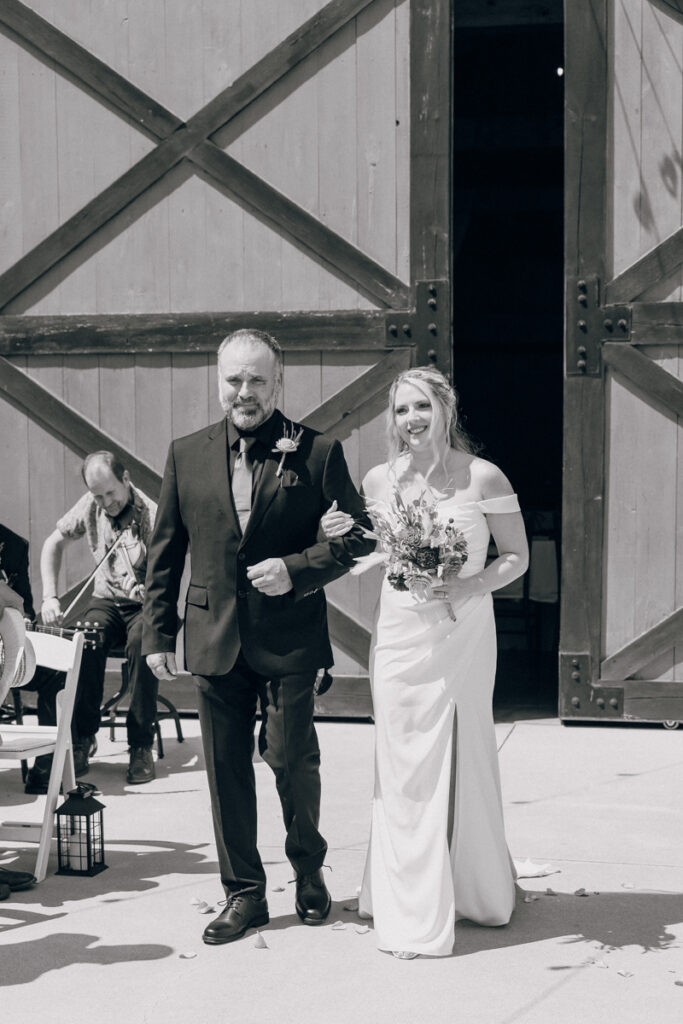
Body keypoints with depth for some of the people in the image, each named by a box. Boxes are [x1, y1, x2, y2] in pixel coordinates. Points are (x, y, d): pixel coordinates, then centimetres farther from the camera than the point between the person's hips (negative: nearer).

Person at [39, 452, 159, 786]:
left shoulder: (151, 516, -18)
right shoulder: (90, 507, -3)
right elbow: (54, 544, 8)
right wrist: (49, 597, -4)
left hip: (146, 604, -3)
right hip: (107, 599, 3)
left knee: (142, 642, -36)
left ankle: (141, 746, -25)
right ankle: (83, 737, -17)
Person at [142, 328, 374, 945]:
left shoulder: (318, 452, -3)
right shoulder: (186, 455, 6)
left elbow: (359, 533, 0)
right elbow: (165, 551, 10)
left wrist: (296, 569, -14)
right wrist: (158, 632, 8)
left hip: (289, 639, -3)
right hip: (216, 640, 3)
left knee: (293, 761, 4)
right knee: (226, 768, 8)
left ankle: (309, 872, 32)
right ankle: (244, 894, 23)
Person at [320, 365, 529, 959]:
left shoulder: (482, 477, -5)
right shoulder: (379, 480, 5)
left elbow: (517, 558, 1)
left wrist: (470, 586, -15)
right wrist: (338, 539, -1)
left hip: (463, 635, -2)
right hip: (400, 635, 2)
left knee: (462, 760, 6)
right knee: (404, 768, 3)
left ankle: (475, 891, 28)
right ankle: (413, 915, 14)